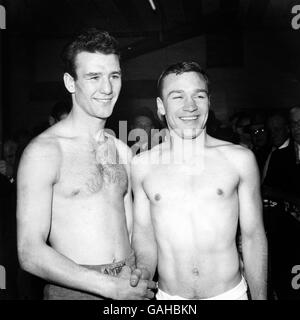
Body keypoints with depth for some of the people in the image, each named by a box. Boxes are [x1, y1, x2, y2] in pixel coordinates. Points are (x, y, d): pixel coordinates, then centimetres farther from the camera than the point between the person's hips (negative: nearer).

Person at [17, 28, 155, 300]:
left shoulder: (122, 151, 5)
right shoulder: (44, 151, -14)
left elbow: (130, 229, 10)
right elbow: (30, 253, -17)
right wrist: (112, 287, -17)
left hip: (129, 285, 5)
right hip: (75, 289, -5)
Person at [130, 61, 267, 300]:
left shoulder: (240, 158, -7)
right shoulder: (142, 164, -4)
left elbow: (253, 236, -1)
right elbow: (144, 233, 4)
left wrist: (259, 297, -1)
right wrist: (144, 269, -14)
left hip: (231, 292, 0)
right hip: (169, 295, 1)